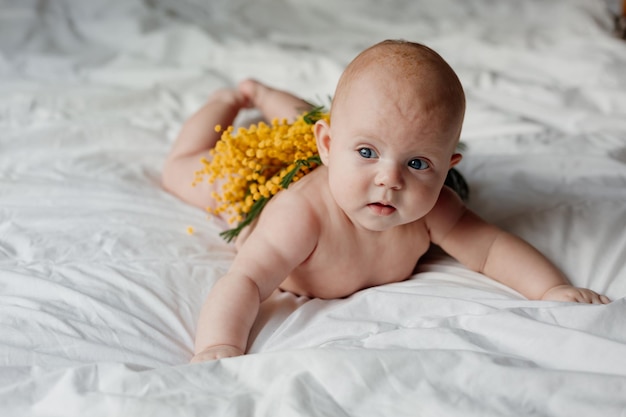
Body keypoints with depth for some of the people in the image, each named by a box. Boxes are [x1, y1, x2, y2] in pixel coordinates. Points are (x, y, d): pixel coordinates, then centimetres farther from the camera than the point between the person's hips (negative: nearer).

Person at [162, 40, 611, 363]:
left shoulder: (431, 209, -38)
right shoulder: (304, 217, -53)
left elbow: (492, 246, -28)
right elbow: (243, 282, -58)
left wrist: (553, 288, -43)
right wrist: (219, 348, -76)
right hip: (259, 180, -4)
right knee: (182, 169, 25)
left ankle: (264, 93, 63)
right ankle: (231, 99, 46)